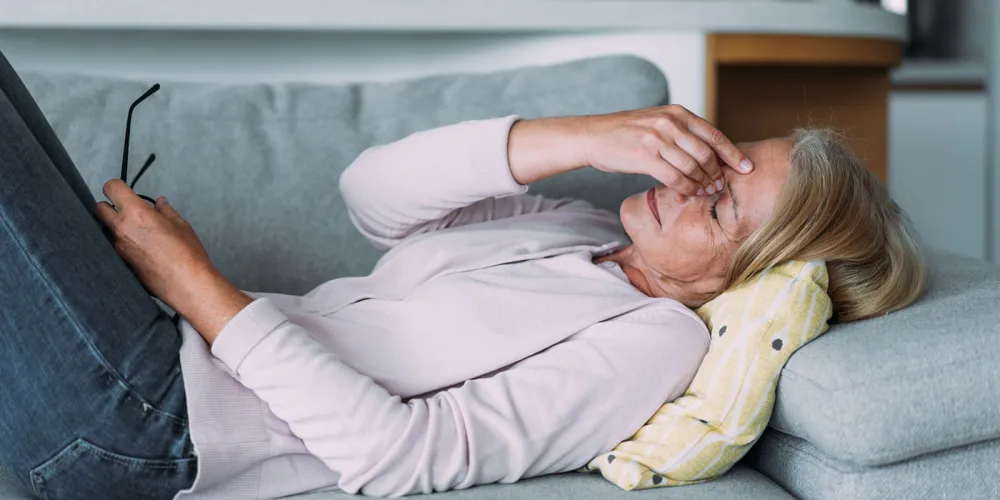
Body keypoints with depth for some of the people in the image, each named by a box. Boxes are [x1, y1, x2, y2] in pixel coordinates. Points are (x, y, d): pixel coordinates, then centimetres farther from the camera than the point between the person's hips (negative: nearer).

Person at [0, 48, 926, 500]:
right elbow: (372, 192, 1)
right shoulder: (576, 227, 11)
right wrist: (575, 139, -9)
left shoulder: (658, 338, -12)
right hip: (190, 341, 7)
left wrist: (193, 281, -15)